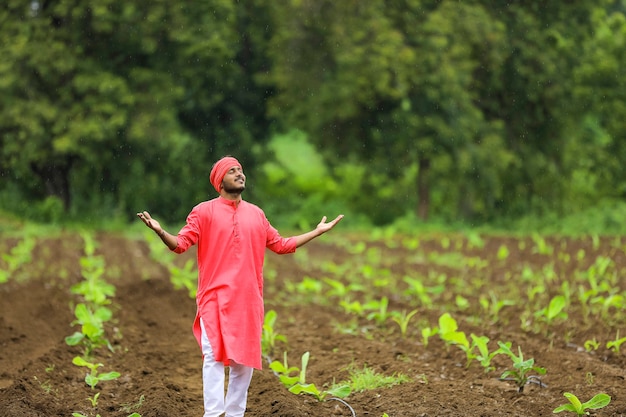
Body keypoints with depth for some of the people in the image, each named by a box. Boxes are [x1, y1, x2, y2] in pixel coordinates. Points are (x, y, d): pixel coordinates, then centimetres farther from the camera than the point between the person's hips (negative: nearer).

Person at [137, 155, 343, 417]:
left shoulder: (256, 214, 14)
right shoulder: (204, 212, 0)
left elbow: (281, 245, 20)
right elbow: (181, 244, -7)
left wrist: (318, 231, 21)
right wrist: (160, 231, -26)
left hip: (248, 299, 5)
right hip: (215, 298, -4)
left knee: (244, 359, 8)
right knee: (215, 355, -11)